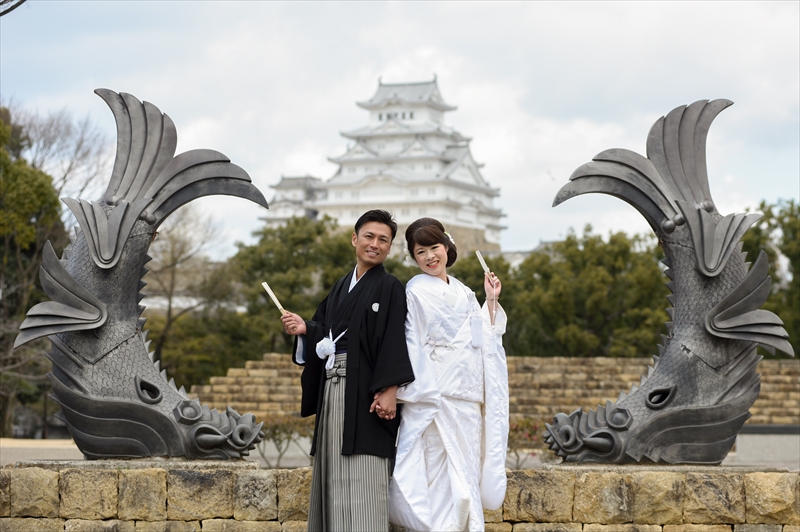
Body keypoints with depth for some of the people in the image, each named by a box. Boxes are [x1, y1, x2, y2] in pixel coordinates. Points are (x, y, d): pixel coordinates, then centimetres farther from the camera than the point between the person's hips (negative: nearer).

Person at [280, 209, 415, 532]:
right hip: (333, 388, 7)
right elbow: (326, 330, 18)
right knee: (334, 471, 6)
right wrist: (304, 329, -3)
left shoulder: (389, 288, -2)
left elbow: (394, 342, -11)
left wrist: (389, 389, -21)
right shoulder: (341, 287, 19)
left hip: (364, 389, -7)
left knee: (362, 476, -10)